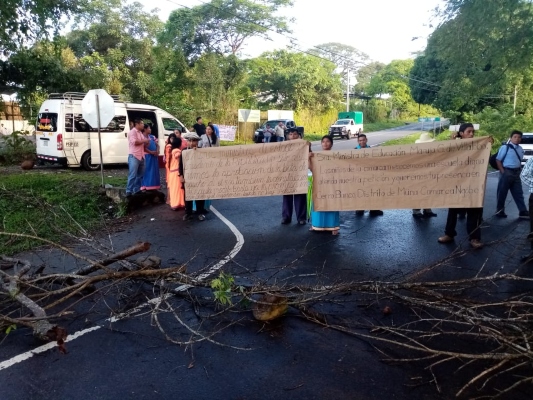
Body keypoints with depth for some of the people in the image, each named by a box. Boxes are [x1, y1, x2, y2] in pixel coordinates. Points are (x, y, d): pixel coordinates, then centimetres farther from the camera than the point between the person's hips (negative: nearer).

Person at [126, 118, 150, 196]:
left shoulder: (140, 133, 21)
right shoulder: (132, 132, -5)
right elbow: (134, 142, -19)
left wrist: (147, 142, 4)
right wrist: (144, 141, -9)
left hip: (141, 157, 9)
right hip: (134, 156, -9)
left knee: (140, 175, 10)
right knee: (132, 175, -10)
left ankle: (137, 189, 17)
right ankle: (129, 191, -9)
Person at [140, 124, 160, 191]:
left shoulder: (152, 137, 16)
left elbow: (157, 145, 15)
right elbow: (143, 147, -16)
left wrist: (157, 151, -3)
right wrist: (151, 152, -22)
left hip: (154, 156, 7)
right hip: (147, 156, -7)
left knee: (154, 171, 9)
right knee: (147, 171, -5)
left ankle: (153, 186, 15)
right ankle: (146, 186, -2)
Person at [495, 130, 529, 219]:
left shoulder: (520, 149, 9)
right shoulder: (505, 147, -11)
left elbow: (520, 160, 21)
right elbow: (498, 160, -11)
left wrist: (518, 170, 9)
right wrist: (503, 172, -14)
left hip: (516, 173, 6)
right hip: (507, 172, -6)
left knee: (518, 193, 10)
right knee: (502, 192, 3)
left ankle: (523, 212, 15)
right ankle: (499, 211, 14)